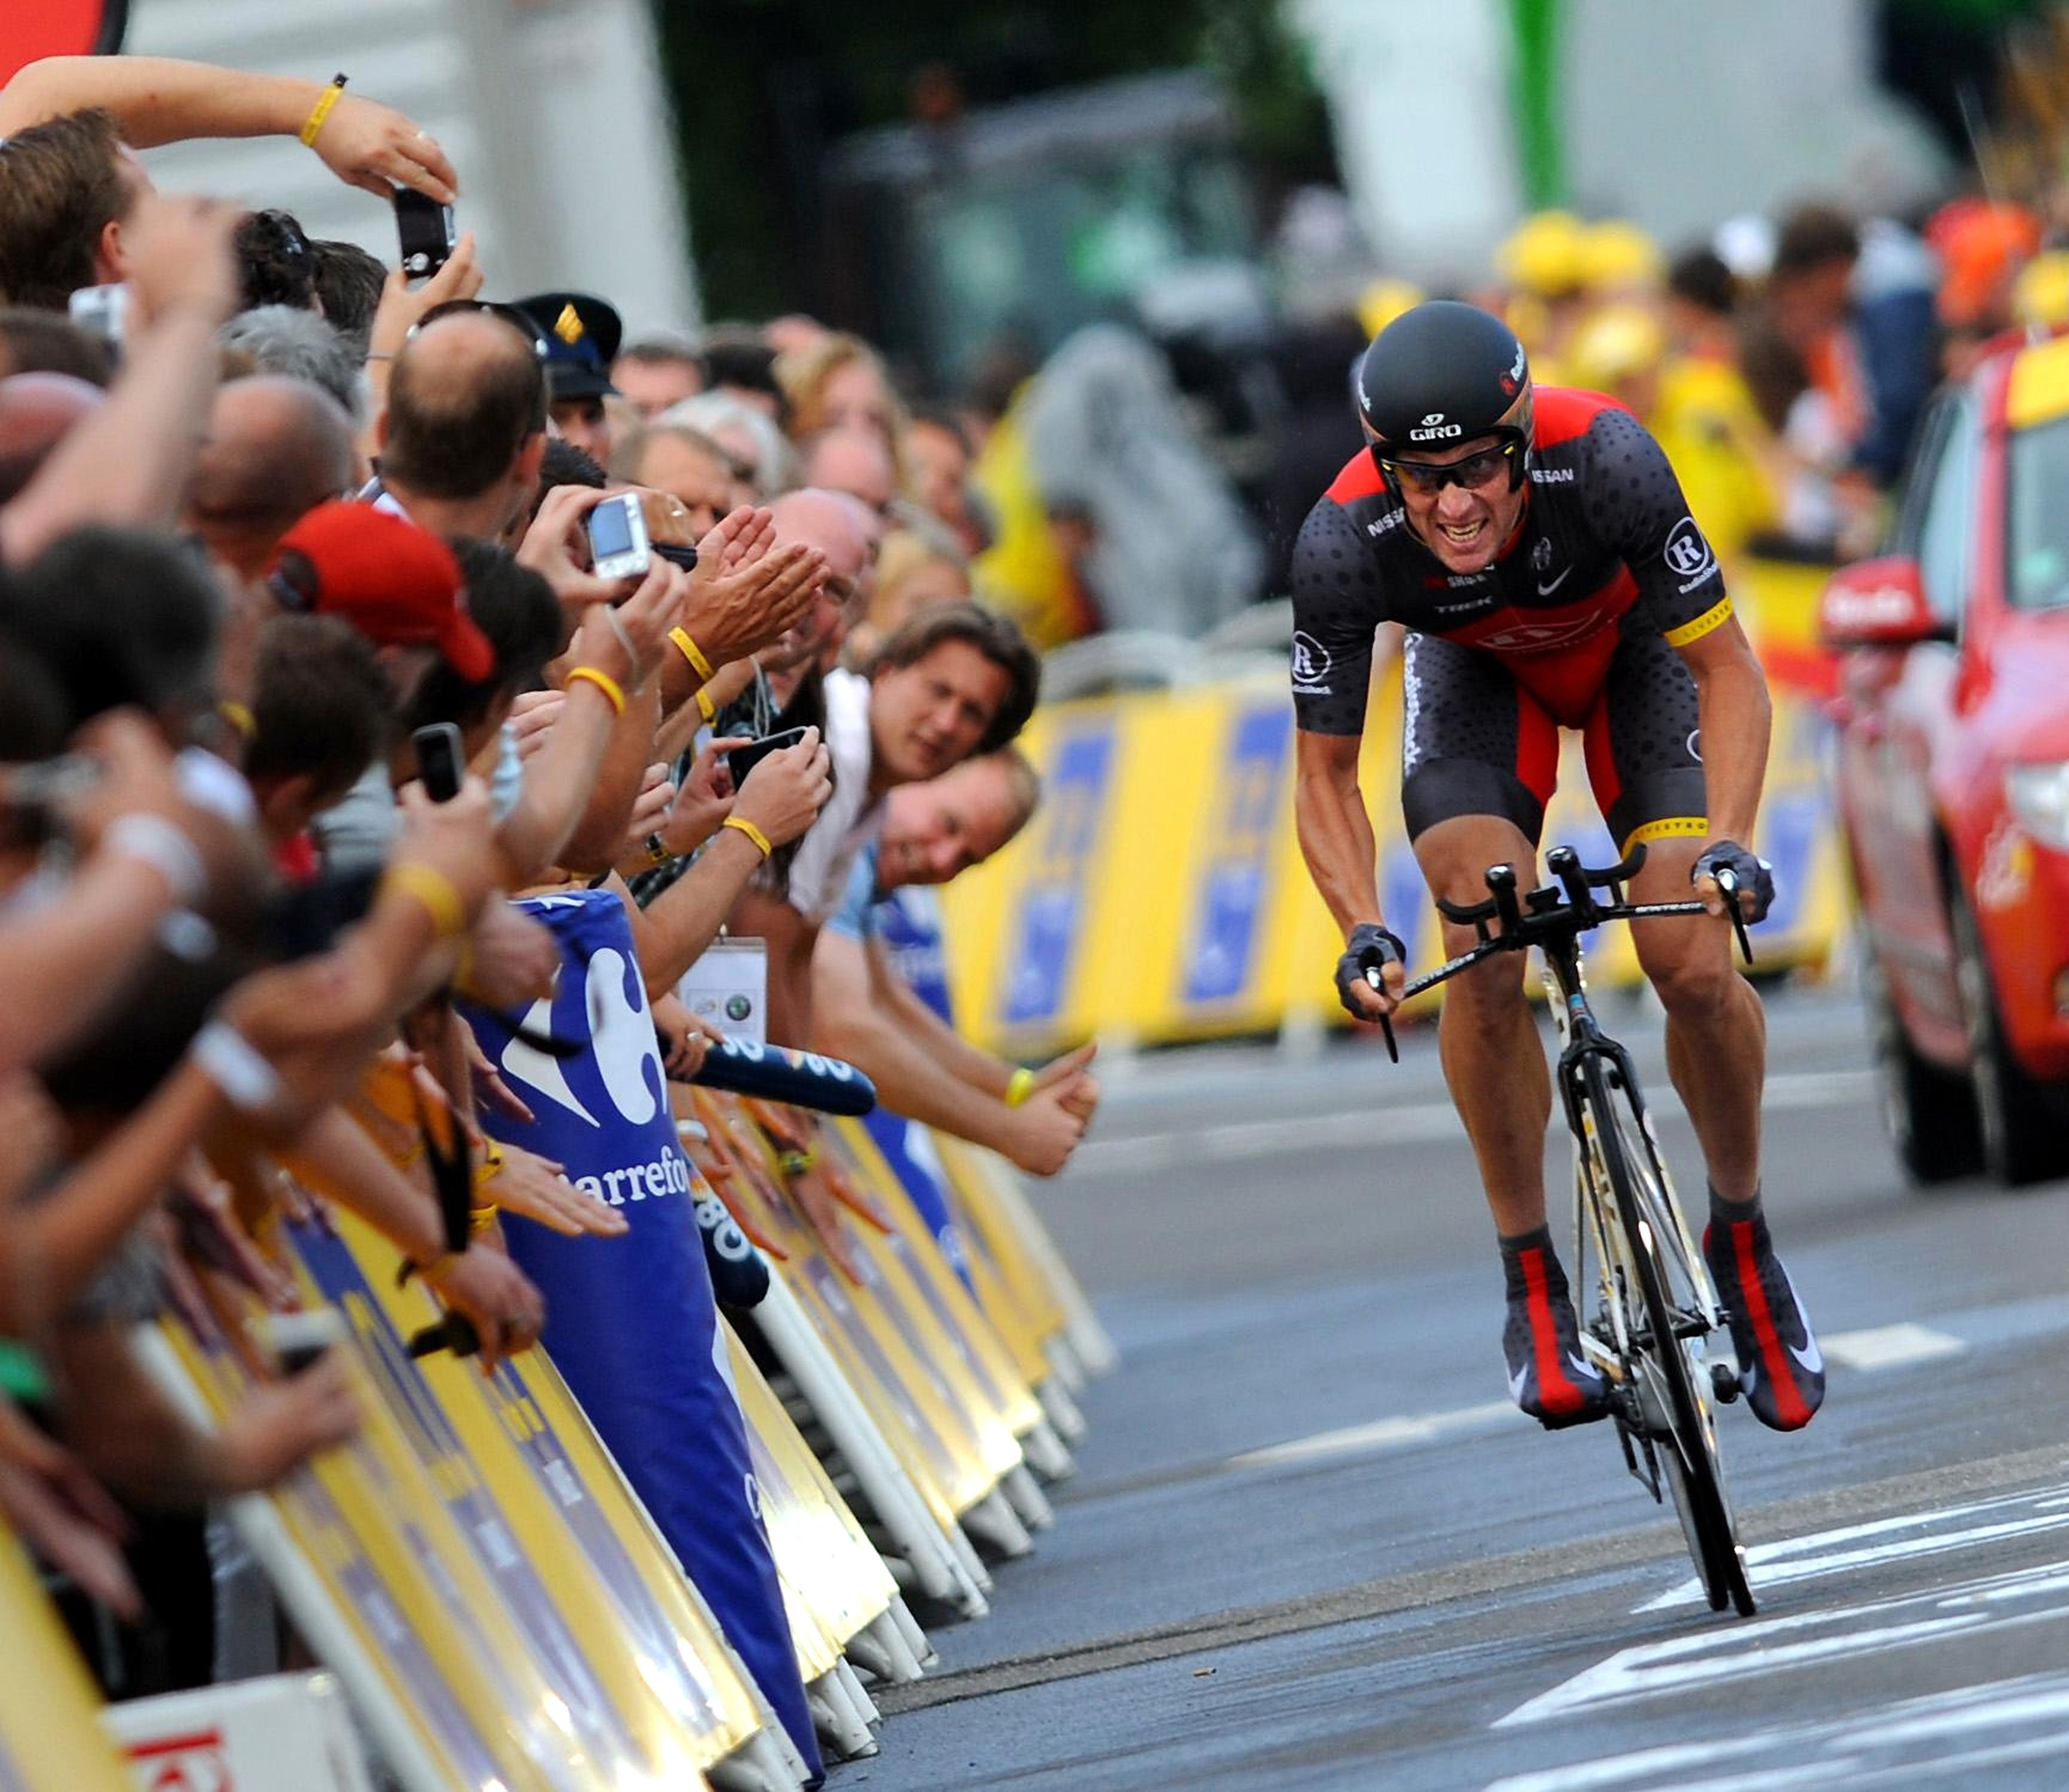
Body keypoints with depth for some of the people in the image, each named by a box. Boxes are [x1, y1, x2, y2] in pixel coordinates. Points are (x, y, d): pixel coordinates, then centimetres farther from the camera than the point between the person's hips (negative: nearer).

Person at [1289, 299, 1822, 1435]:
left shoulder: (1603, 463, -40)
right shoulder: (1344, 546, -36)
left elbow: (1729, 671, -30)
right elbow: (1324, 772, -23)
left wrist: (1726, 842, -45)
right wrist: (1362, 931, -39)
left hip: (1634, 648, -1)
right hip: (1476, 669, 1)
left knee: (1696, 967, -16)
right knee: (1483, 953, -23)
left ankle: (1742, 1242, 11)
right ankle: (1532, 1288, -7)